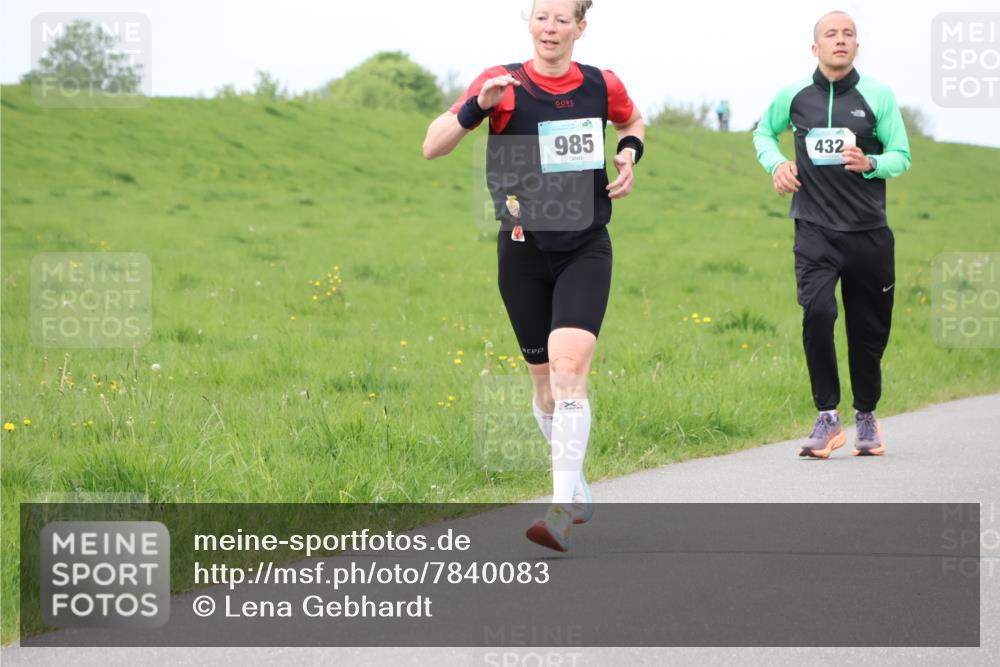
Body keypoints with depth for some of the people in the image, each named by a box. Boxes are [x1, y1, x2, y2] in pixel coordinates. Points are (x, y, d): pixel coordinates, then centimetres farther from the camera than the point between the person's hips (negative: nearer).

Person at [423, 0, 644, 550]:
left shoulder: (601, 86, 0)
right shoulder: (504, 84, -6)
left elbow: (633, 123, 24)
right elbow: (432, 148, -10)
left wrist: (629, 154, 3)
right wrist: (476, 106, -25)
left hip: (585, 250, -1)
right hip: (524, 251, 1)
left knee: (569, 367, -17)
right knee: (543, 376, 10)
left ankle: (561, 510, -20)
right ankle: (577, 491, 31)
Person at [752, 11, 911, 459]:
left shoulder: (878, 95, 0)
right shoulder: (793, 96, 4)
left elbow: (901, 156, 3)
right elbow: (763, 132, 23)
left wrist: (870, 164, -18)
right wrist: (776, 164, 3)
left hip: (868, 232, 1)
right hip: (815, 231, 0)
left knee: (869, 329, 7)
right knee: (817, 312, -21)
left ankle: (866, 417, 28)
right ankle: (827, 419, -11)